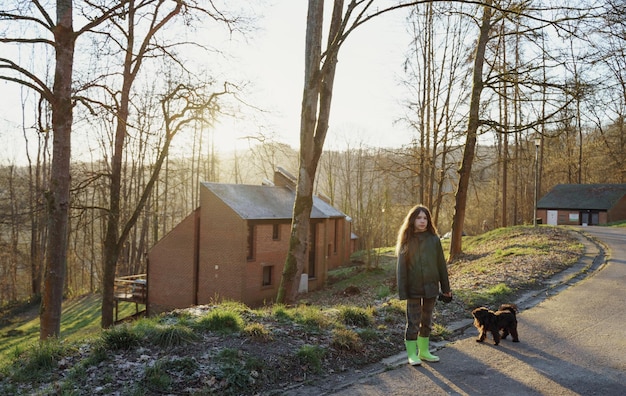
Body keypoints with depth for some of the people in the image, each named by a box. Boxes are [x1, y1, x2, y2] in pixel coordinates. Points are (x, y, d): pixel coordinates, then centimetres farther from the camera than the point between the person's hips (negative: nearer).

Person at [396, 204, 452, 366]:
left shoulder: (434, 239, -1)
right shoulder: (406, 241, -5)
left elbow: (441, 264, 4)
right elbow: (401, 267, -5)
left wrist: (446, 288, 6)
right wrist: (402, 291, -10)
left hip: (431, 287, 3)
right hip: (413, 289, -2)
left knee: (427, 321, 14)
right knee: (413, 322, 2)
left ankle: (424, 351, 29)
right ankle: (412, 354, 14)